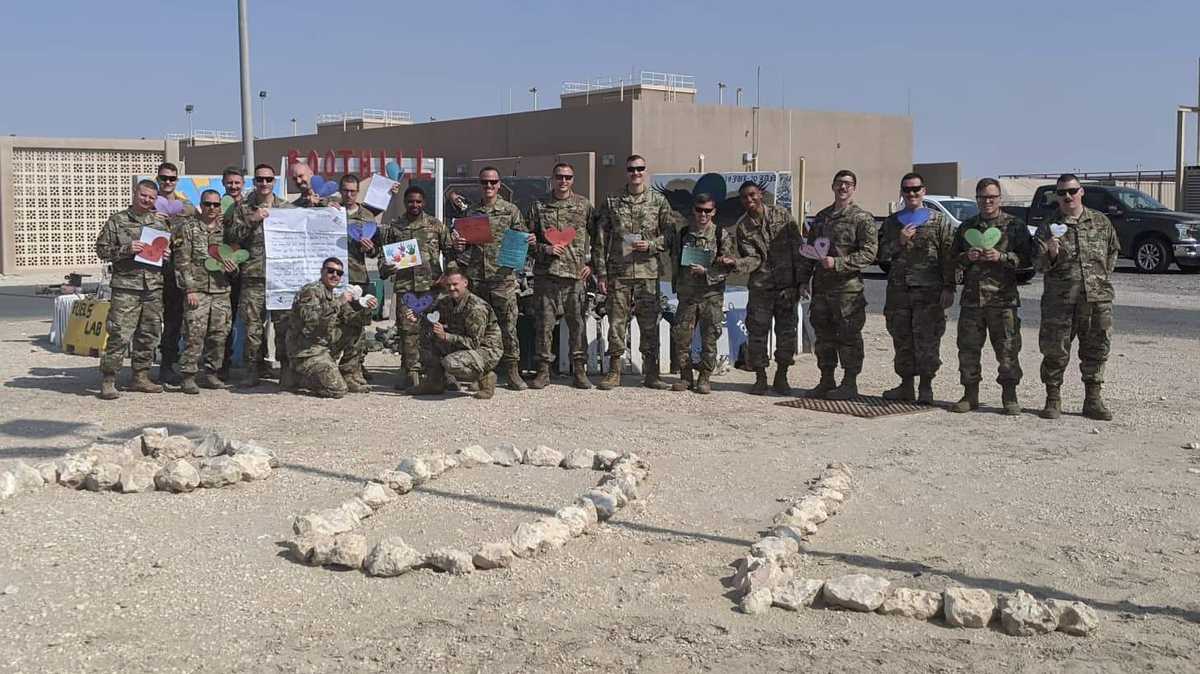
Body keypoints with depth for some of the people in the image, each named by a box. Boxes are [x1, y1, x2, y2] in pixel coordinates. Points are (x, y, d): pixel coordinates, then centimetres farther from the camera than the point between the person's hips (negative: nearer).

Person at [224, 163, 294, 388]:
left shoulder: (288, 208, 12)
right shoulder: (243, 209, 11)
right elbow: (231, 237, 3)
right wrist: (251, 220, -9)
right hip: (253, 276, -1)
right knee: (253, 326, -2)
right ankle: (251, 371, 5)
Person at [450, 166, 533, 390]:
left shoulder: (511, 210, 7)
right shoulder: (470, 212, 14)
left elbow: (522, 238, 8)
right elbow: (464, 245, 19)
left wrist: (529, 241, -15)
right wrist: (458, 245, -3)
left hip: (503, 277, -2)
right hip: (475, 277, 2)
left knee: (508, 324, -4)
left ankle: (512, 372, 1)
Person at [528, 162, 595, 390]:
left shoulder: (584, 206, 8)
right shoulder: (539, 207, 10)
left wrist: (591, 264, 2)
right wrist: (545, 249, -7)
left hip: (576, 274, 0)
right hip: (546, 273, 1)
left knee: (577, 322, 1)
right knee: (545, 322, 1)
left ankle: (580, 369, 8)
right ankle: (543, 369, 8)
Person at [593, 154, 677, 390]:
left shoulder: (659, 202, 7)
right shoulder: (612, 203, 7)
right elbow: (600, 240, 6)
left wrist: (651, 245, -12)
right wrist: (601, 273, 0)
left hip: (648, 273, 0)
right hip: (618, 273, 0)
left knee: (650, 323, 3)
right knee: (616, 322, 2)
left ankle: (651, 374, 11)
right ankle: (614, 372, 11)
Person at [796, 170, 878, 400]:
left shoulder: (862, 218, -3)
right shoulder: (822, 217, 17)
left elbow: (869, 253, -11)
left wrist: (838, 263, -19)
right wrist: (803, 279, 12)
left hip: (847, 288, -6)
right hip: (821, 287, 6)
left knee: (848, 336, -2)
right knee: (823, 336, 11)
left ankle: (849, 384, 6)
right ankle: (826, 382, 20)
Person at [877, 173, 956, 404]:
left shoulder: (939, 220, 4)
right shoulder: (892, 222, 15)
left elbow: (949, 257, -2)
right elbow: (881, 254, 10)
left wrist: (948, 288, -10)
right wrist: (899, 242, -8)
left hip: (929, 290, -4)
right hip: (898, 289, 4)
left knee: (927, 339, -4)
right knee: (902, 339, 8)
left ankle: (926, 387, 4)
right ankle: (906, 386, 17)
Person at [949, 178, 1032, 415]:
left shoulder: (1014, 226, 4)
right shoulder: (966, 227, 14)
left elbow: (1026, 258, -1)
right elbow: (952, 259, 17)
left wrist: (1002, 257, -15)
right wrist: (966, 257, -4)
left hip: (1003, 298, -3)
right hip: (971, 297, 3)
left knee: (1007, 349, -2)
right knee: (968, 348, 4)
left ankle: (1009, 396, 7)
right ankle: (970, 395, 13)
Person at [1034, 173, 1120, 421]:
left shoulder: (1101, 222, 10)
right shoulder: (1048, 227, 3)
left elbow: (1113, 251, 23)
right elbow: (1041, 266, -4)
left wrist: (1104, 276, 14)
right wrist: (1051, 254, -24)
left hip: (1098, 298, 2)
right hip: (1059, 300, -2)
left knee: (1096, 351, 7)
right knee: (1055, 351, -1)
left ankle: (1093, 400, 17)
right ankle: (1053, 400, 11)